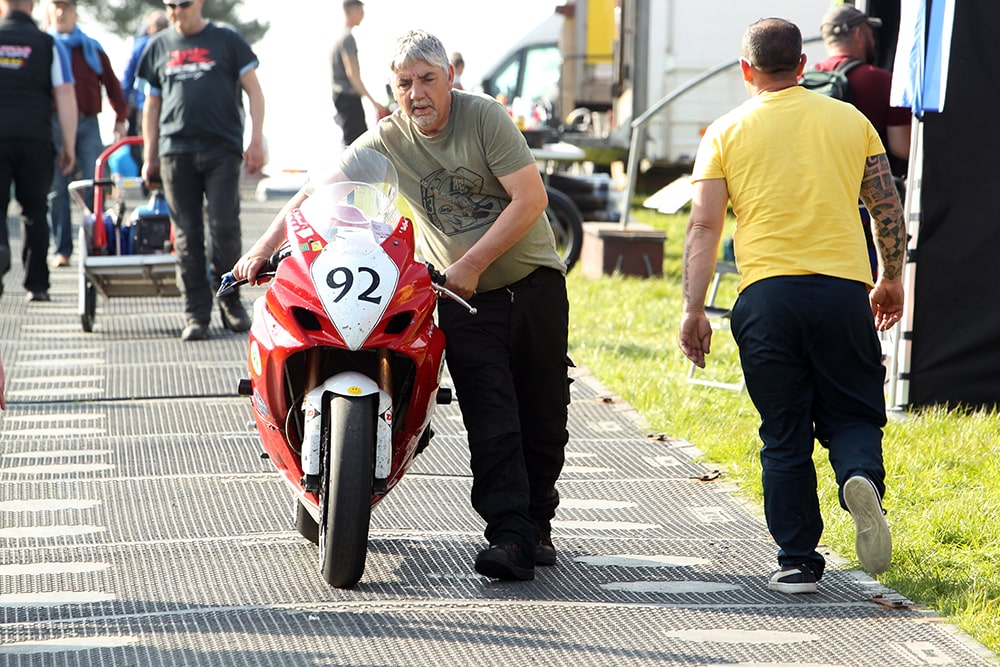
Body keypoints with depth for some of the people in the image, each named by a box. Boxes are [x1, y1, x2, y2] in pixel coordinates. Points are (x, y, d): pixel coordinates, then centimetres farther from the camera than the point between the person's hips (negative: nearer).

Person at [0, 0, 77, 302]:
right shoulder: (48, 45, 3)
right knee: (35, 211, 12)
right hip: (35, 141, 0)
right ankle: (36, 285, 12)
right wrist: (69, 145, 0)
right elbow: (65, 96, -3)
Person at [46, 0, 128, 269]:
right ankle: (61, 250, 3)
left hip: (88, 123, 1)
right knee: (57, 190, -1)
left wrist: (120, 118, 6)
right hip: (53, 124, -1)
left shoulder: (92, 49, 14)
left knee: (94, 187, -6)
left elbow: (111, 84, 15)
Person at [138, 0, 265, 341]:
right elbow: (152, 105, 20)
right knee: (187, 236, 0)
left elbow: (253, 90, 6)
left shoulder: (226, 41, 7)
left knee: (224, 227, -9)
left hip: (222, 149, -2)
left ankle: (230, 300, 11)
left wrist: (256, 140, -3)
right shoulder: (159, 46, 15)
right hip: (176, 151, 2)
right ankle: (196, 315, 4)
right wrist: (149, 157, 15)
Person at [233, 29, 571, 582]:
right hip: (463, 297, 1)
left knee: (543, 416, 4)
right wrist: (263, 248, -9)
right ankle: (509, 537, -17)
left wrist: (471, 264, -18)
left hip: (533, 282, -1)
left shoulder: (485, 117, -11)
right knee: (491, 421, -12)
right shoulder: (386, 140, -2)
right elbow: (316, 191, 1)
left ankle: (537, 525, 19)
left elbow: (530, 199, -15)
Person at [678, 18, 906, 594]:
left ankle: (798, 562, 5)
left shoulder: (727, 132, 7)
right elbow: (888, 208, 12)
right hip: (844, 288, 1)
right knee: (851, 413, 12)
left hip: (767, 293, 0)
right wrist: (891, 278, 25)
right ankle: (861, 478, -20)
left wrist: (693, 309, 1)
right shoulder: (850, 120, 11)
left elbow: (704, 224, 0)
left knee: (784, 437, 7)